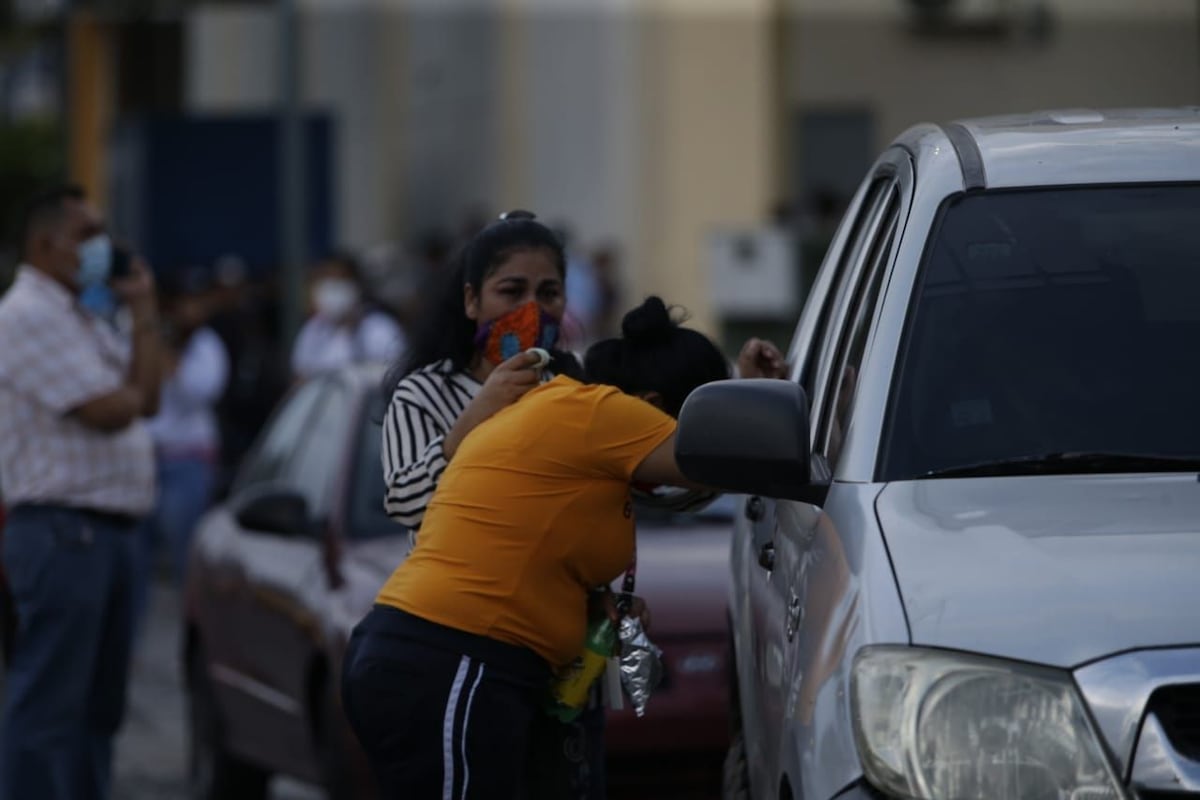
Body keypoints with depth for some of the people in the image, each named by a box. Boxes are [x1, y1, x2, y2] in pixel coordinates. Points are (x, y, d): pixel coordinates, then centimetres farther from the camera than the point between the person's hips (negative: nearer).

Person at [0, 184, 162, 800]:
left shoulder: (86, 319, 20)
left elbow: (145, 399, 13)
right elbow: (107, 411, -19)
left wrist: (142, 315, 9)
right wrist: (128, 394, 1)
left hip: (108, 531, 10)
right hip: (62, 533, -10)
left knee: (98, 703, 13)